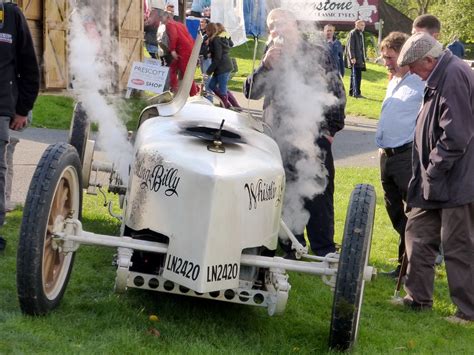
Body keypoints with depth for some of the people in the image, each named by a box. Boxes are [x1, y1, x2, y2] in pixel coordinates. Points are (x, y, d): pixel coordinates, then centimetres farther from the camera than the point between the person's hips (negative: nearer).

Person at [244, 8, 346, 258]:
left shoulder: (318, 54, 3)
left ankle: (324, 254, 7)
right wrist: (265, 66, -12)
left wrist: (331, 129, -2)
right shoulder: (272, 58, 13)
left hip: (314, 138, -3)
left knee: (319, 198, -1)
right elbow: (251, 92, 3)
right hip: (280, 140, 3)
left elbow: (337, 93, 3)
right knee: (286, 198, 8)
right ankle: (292, 251, 19)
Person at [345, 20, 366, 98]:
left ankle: (351, 92, 18)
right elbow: (350, 47, -16)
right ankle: (356, 93, -14)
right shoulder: (352, 33, -10)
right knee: (356, 76, -12)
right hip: (355, 59, -9)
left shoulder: (361, 34, 18)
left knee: (354, 76, 12)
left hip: (360, 59, 9)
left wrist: (363, 59, 20)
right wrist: (352, 57, -23)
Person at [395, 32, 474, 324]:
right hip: (435, 182, 11)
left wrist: (433, 169, -16)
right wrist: (427, 171, 14)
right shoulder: (441, 78, 13)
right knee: (418, 234, 16)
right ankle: (419, 298, 28)